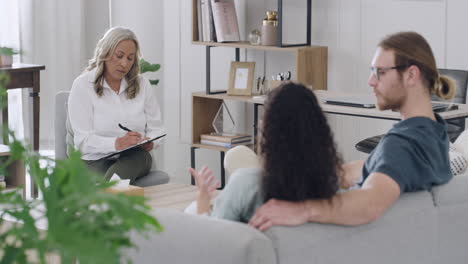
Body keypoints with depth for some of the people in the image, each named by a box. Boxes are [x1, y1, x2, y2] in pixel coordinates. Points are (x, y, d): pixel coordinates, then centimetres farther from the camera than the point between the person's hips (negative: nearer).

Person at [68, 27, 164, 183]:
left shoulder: (142, 85, 12)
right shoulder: (83, 85, 0)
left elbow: (156, 128, 14)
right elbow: (83, 140, -8)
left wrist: (149, 142, -11)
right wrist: (116, 143, -26)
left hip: (135, 159, 2)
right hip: (96, 160, -2)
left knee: (138, 156, -37)